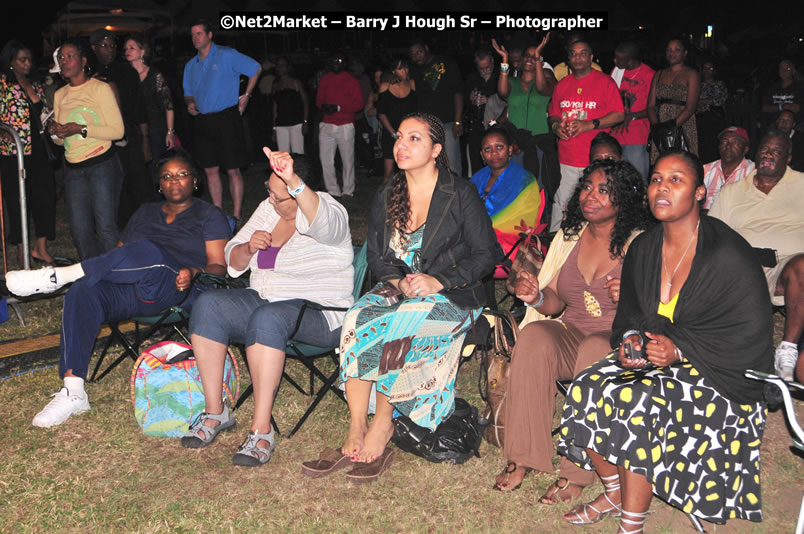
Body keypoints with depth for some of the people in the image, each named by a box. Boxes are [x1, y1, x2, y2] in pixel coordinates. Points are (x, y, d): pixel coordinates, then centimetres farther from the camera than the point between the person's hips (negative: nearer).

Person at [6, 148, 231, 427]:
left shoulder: (209, 215, 13)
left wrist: (194, 273, -18)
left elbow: (218, 267, 3)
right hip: (130, 292, 5)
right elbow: (121, 254, 25)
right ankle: (72, 392, -29)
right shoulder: (145, 213, 29)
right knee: (83, 292, -27)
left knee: (148, 252, -37)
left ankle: (57, 276, -24)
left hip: (179, 293, -5)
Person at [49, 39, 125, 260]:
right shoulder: (59, 95, 15)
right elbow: (60, 140, 21)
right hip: (73, 169, 6)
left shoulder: (100, 88, -3)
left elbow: (118, 130, -9)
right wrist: (55, 133, -3)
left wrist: (81, 129, -18)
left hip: (102, 165, -6)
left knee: (106, 228, -7)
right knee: (80, 230, 4)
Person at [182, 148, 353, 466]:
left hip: (319, 314, -6)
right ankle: (215, 412, -13)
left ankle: (261, 430, -33)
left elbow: (322, 221, -40)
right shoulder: (267, 209, 10)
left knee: (267, 318, -38)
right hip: (263, 299, 7)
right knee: (209, 306, -19)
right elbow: (233, 262, 15)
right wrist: (249, 248, -9)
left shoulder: (328, 212, -11)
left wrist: (293, 181, -57)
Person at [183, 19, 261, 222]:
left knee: (233, 170, -5)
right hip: (203, 121, 6)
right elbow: (188, 93, 23)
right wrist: (190, 104, 0)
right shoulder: (191, 65, 15)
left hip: (227, 118, -6)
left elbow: (256, 69, 3)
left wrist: (246, 95, -1)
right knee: (210, 170, 7)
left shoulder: (227, 55, -3)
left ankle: (236, 217, 2)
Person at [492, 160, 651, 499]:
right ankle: (521, 458, -24)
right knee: (533, 335, -27)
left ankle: (577, 472, -27)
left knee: (595, 350, -37)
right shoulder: (569, 236, 10)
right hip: (571, 337, 4)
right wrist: (537, 297, -10)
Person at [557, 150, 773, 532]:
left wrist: (680, 349, -21)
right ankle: (614, 493, 6)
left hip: (716, 371, -6)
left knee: (636, 401, -30)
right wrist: (630, 340, -8)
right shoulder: (643, 248, 5)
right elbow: (630, 313, 15)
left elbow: (752, 332, -15)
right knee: (586, 389, -16)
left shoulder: (729, 253, -15)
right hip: (652, 357, 6)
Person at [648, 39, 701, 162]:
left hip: (683, 127, -4)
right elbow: (651, 105, 9)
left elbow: (690, 108, -8)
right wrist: (656, 125, -10)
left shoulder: (691, 74, 3)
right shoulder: (659, 75, 18)